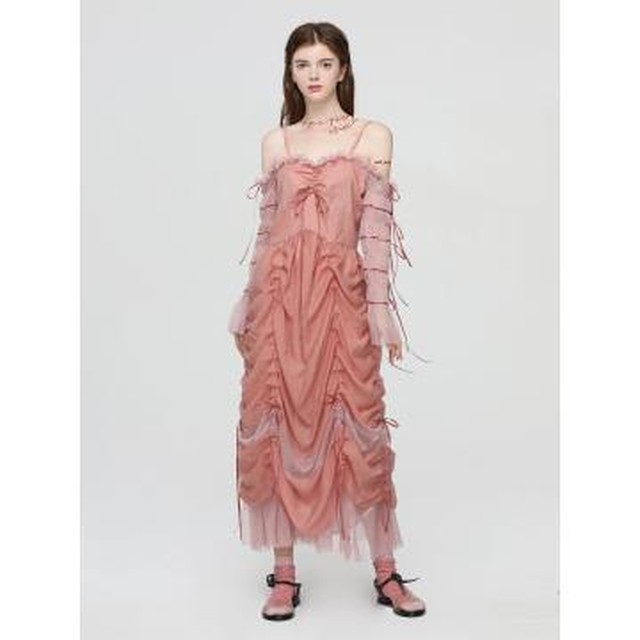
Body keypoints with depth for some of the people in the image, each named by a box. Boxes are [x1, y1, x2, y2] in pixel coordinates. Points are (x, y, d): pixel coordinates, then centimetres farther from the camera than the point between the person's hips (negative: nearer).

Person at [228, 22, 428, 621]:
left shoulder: (373, 136, 5)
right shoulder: (275, 142, 13)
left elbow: (376, 228, 0)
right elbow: (266, 230, 13)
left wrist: (383, 309, -6)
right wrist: (246, 308, 12)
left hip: (341, 294, -2)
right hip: (280, 293, 3)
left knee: (360, 427, -1)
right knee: (276, 426, 3)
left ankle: (386, 574, 14)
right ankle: (284, 575, 16)